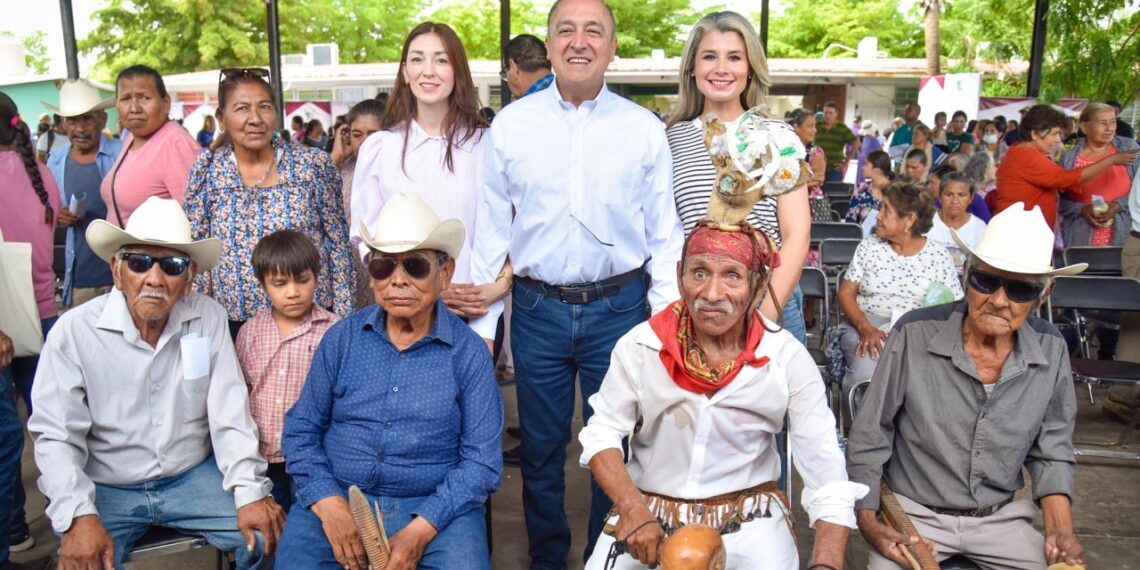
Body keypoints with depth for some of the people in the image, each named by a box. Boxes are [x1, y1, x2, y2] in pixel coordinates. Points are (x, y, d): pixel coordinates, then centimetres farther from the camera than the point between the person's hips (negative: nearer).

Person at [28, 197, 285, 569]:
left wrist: (250, 491, -15)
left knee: (269, 534, -13)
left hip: (194, 477, 2)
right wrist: (79, 516, -24)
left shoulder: (209, 318, -7)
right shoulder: (74, 331, -12)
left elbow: (230, 413, -8)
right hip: (106, 488, -1)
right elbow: (57, 436, -12)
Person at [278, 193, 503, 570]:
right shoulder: (341, 338, 5)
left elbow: (481, 460, -5)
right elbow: (301, 430, 6)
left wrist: (420, 530, -17)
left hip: (437, 506, -1)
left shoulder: (469, 352, -2)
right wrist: (330, 504, -9)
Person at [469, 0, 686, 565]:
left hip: (618, 306, 0)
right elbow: (491, 229, 3)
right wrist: (481, 324, 3)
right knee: (540, 448, 14)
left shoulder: (644, 129, -1)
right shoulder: (510, 124, 0)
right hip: (537, 309, 1)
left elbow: (665, 235, 3)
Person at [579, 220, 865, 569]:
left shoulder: (788, 359, -11)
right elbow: (602, 433, -4)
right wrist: (632, 509, -19)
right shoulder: (639, 346, -10)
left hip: (748, 515, 0)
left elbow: (827, 477, -12)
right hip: (648, 509, 1)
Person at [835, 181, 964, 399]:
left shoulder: (939, 256, 5)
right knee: (866, 377, -30)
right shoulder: (868, 247, 8)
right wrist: (866, 328, -14)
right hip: (863, 326, 0)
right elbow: (846, 293, 4)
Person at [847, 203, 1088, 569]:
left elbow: (1052, 451, 7)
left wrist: (1061, 531, -5)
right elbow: (869, 436, -8)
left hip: (1000, 519, 4)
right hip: (912, 513, -4)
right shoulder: (914, 334, -16)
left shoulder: (1051, 350, -5)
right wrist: (867, 520, -13)